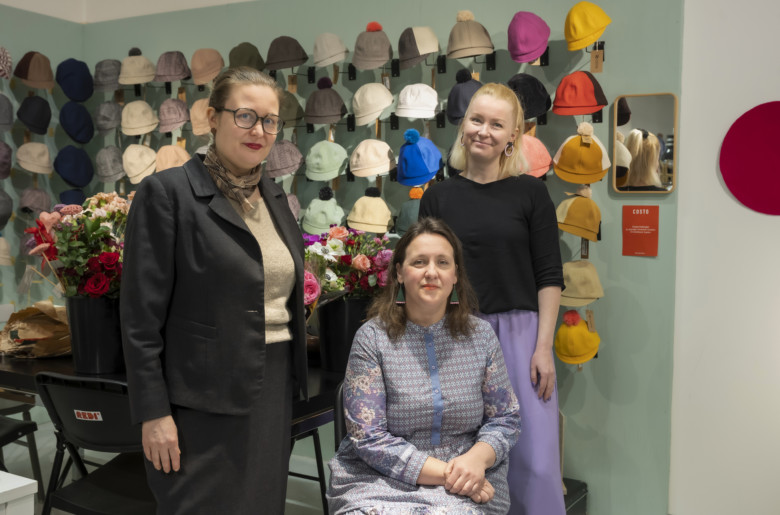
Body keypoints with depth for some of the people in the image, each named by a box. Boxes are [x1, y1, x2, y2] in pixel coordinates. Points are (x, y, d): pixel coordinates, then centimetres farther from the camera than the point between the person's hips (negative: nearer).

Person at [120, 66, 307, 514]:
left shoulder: (275, 197, 10)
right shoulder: (168, 192, -10)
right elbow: (142, 316, -12)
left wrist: (294, 378, 13)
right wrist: (154, 414, -14)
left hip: (274, 393, 6)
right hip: (204, 401, -6)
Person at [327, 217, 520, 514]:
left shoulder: (481, 337, 5)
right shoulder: (371, 339, -5)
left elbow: (505, 419, 8)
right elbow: (369, 438, -10)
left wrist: (477, 458, -14)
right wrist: (444, 472, -17)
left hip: (468, 488, 1)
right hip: (383, 480, -1)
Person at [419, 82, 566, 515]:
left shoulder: (530, 192, 1)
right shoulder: (438, 196, 6)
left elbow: (549, 277, 0)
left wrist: (543, 347, -7)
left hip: (519, 332, -1)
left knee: (534, 459, -3)